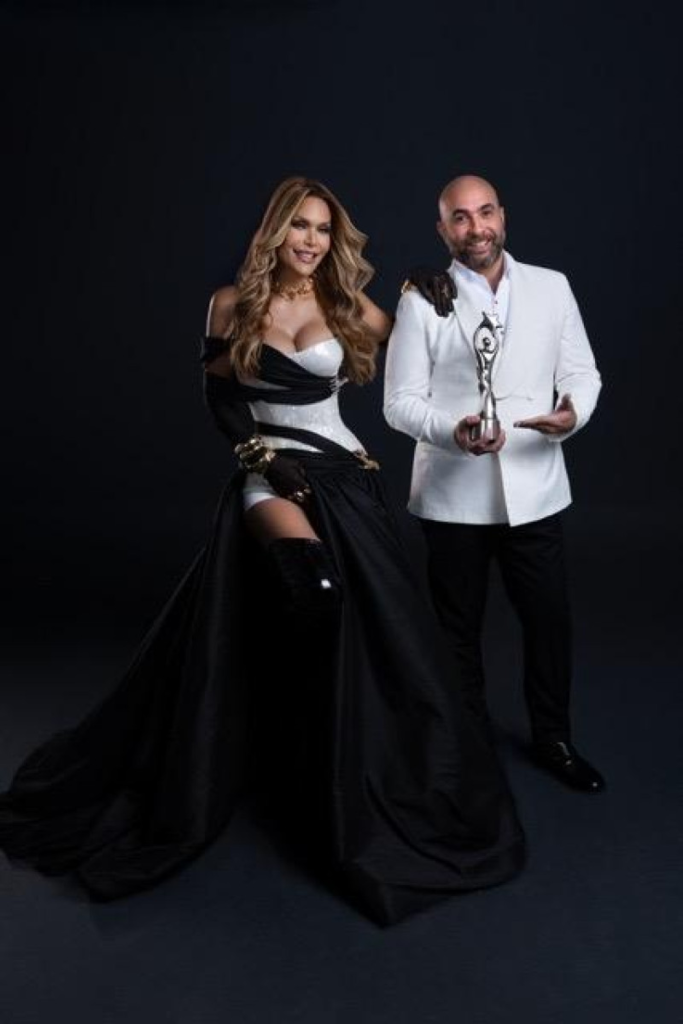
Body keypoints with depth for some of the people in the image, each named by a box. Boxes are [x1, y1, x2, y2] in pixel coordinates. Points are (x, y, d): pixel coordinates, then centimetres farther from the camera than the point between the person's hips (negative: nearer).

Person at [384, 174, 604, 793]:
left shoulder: (552, 287, 4)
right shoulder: (421, 300, -3)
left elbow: (582, 372, 6)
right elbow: (400, 401, -5)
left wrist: (574, 415, -17)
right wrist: (452, 432, -24)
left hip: (534, 490, 2)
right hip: (453, 496, -1)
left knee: (550, 620, 9)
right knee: (459, 628, 14)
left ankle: (553, 738, 32)